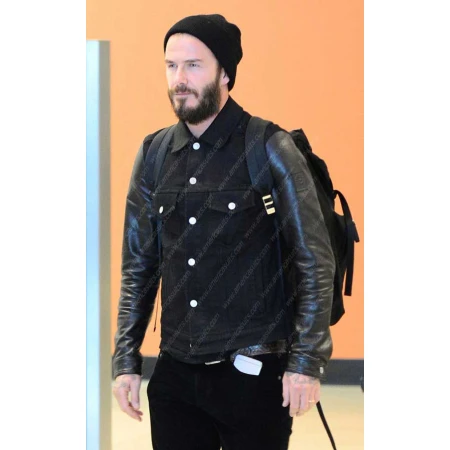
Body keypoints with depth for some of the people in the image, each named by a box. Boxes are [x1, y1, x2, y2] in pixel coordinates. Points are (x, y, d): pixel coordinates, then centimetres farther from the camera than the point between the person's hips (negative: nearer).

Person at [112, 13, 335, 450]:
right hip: (175, 376, 4)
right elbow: (138, 268, 12)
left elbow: (315, 263, -6)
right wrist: (125, 361, 7)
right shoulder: (154, 155, 7)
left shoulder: (268, 149, -6)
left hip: (254, 375, -4)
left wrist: (308, 363, -11)